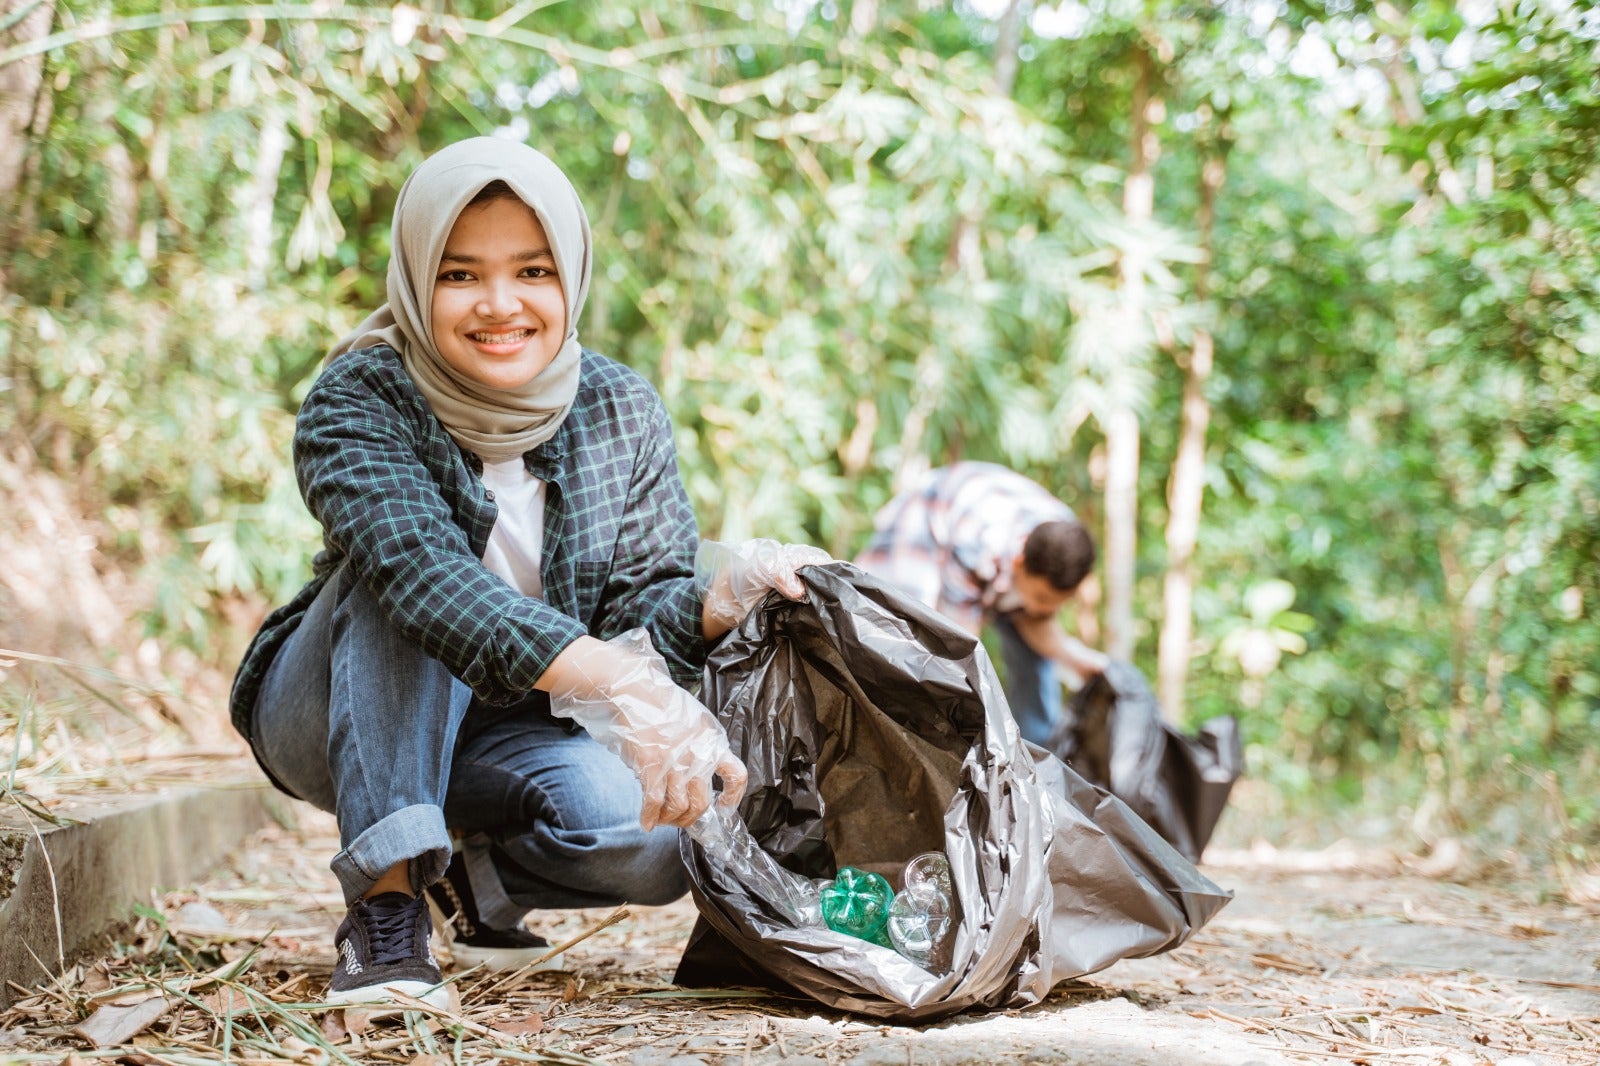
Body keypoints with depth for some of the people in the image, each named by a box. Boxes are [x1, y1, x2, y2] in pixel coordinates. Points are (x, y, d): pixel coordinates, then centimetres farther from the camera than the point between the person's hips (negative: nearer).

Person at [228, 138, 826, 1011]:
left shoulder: (620, 413, -8)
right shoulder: (355, 405, -22)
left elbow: (644, 609, -10)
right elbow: (424, 571, -41)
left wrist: (719, 597, -35)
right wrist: (623, 686, -54)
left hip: (510, 732, 3)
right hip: (333, 721, -3)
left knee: (660, 839, -26)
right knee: (397, 577, -32)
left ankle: (471, 870, 6)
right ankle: (386, 906, -30)